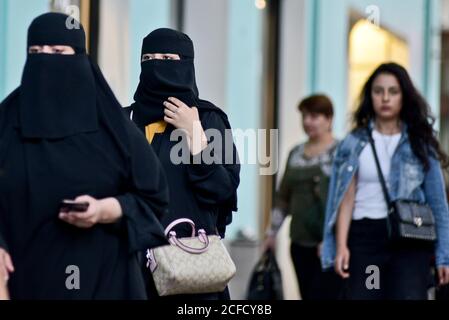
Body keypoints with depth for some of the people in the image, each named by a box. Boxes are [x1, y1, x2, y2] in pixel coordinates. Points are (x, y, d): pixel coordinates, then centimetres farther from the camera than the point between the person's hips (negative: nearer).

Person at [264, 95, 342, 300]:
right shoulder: (296, 154, 14)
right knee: (307, 296, 9)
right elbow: (283, 198, 21)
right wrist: (273, 231, 17)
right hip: (300, 243, 7)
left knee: (321, 295, -11)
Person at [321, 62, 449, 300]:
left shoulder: (421, 144, 7)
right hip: (365, 238, 1)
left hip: (410, 241, -1)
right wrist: (341, 245, -8)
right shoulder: (355, 143, 8)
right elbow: (346, 199, 3)